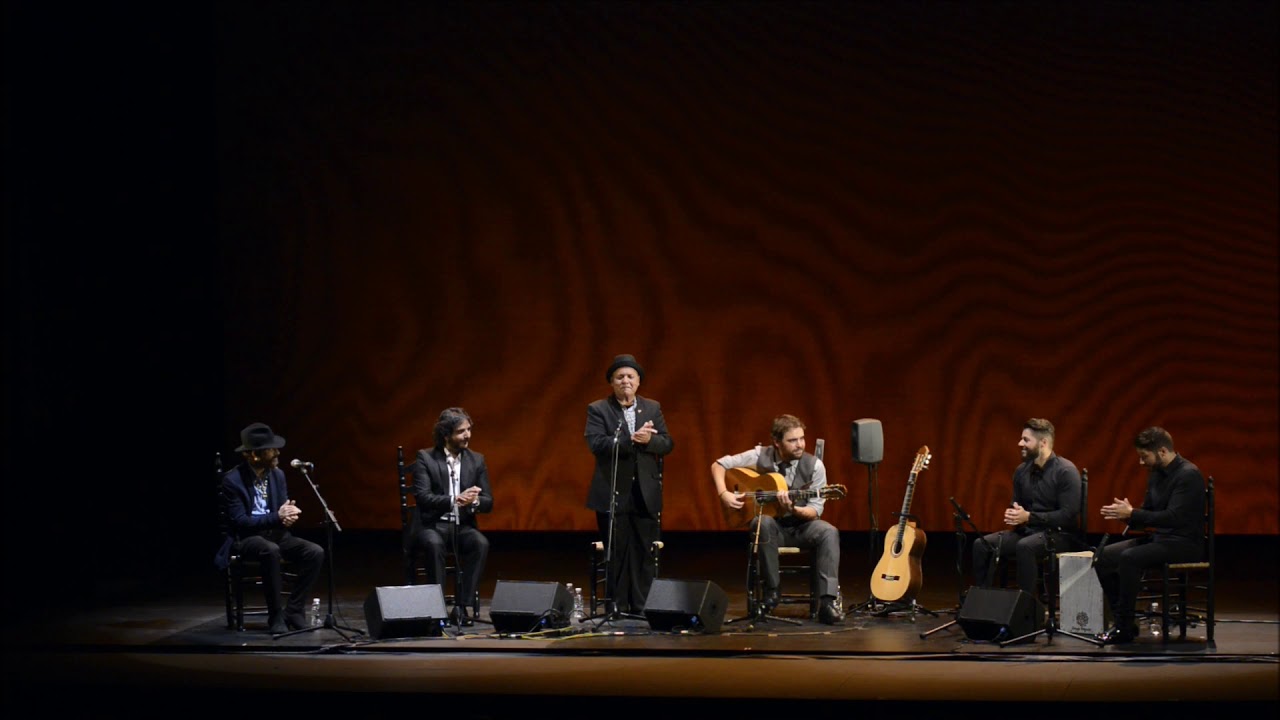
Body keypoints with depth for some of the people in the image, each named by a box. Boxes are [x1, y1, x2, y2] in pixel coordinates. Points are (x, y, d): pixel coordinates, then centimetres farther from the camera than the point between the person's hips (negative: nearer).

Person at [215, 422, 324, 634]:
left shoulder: (277, 474, 5)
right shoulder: (232, 480, -14)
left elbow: (284, 510, 9)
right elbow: (241, 522, -19)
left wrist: (289, 515, -18)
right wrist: (277, 517, -24)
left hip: (275, 534, 6)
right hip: (245, 538, -6)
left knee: (315, 552, -18)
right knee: (271, 551, -39)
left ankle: (293, 611, -11)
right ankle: (276, 615, -25)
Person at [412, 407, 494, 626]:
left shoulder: (476, 460, 8)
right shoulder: (425, 458, -3)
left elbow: (488, 502, 5)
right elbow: (422, 497, -15)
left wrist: (474, 501, -20)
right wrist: (455, 500, -29)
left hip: (463, 526, 3)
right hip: (432, 525, -3)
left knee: (481, 543, -29)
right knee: (435, 544, -37)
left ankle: (461, 606, -24)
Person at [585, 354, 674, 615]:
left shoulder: (653, 408, 12)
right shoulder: (598, 410, 0)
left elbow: (667, 444, 5)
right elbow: (596, 444, -15)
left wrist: (648, 440, -16)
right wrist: (631, 439, -24)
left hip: (646, 494, 3)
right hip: (613, 493, -3)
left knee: (644, 553, 3)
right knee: (617, 553, 0)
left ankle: (642, 607, 9)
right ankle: (616, 608, 7)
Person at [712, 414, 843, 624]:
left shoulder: (814, 466, -11)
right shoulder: (760, 457, -10)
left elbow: (815, 511, -11)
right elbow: (718, 465, -3)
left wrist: (792, 509, -32)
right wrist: (724, 494, -19)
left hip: (802, 524, 1)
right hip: (773, 524, 0)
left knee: (829, 533, -31)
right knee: (763, 522, -37)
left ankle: (827, 601, -34)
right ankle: (770, 591, -24)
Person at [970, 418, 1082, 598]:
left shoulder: (1065, 471, -13)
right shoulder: (1022, 471, 8)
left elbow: (1068, 515, -19)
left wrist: (1028, 517, -21)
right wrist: (1012, 514, -4)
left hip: (1058, 533, -7)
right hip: (1027, 530, 7)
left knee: (1025, 547, -38)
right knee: (982, 544, -15)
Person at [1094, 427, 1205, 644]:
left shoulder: (1189, 475, -16)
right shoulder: (1156, 474, 11)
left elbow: (1173, 517, -25)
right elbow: (1147, 511, 18)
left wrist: (1132, 514, -24)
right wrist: (1125, 513, -5)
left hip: (1184, 543, -9)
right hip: (1157, 537, 9)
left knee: (1129, 558, -31)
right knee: (1104, 556, -6)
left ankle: (1125, 627, -22)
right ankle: (1121, 621, -4)